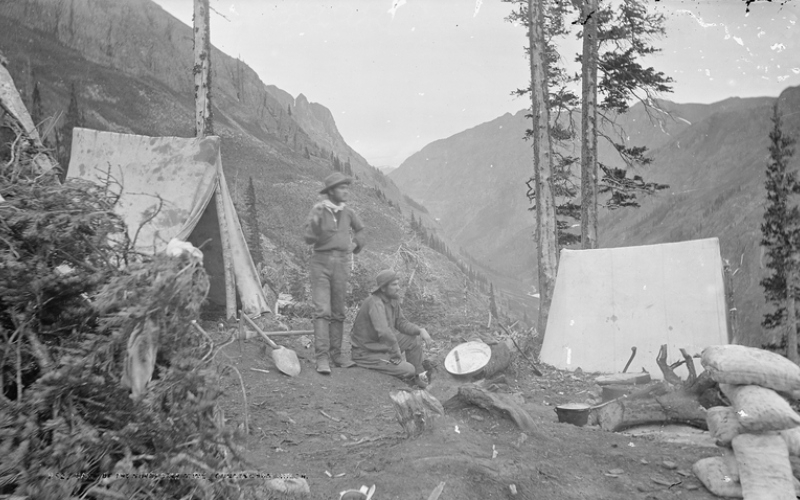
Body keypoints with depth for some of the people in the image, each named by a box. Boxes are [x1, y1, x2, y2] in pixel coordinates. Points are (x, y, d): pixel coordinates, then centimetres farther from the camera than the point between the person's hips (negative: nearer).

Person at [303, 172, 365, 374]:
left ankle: (336, 354, 18)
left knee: (338, 312, 8)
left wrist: (360, 242, 23)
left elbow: (359, 228, 28)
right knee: (322, 311, -12)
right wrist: (315, 225, -31)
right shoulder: (318, 210, -6)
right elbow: (309, 238, -16)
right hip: (321, 262, -4)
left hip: (341, 264, 4)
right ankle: (322, 358, -14)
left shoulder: (347, 212, 6)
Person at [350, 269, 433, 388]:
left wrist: (420, 330, -8)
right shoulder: (375, 303, -27)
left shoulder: (393, 301, 1)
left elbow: (401, 323, 9)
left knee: (414, 339, 3)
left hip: (382, 345, 9)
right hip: (367, 354, -9)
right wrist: (397, 356, -28)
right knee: (409, 370, -17)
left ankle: (418, 376, 16)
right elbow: (384, 333, -38)